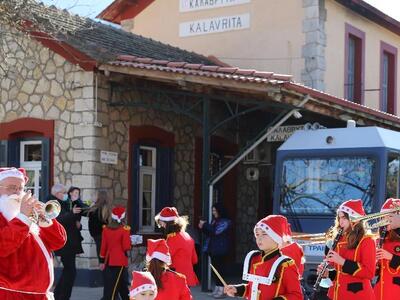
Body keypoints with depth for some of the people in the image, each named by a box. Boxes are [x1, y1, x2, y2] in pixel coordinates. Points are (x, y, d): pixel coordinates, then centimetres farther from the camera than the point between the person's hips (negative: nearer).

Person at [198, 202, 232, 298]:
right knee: (215, 268, 9)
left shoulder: (225, 222, -9)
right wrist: (203, 228, 4)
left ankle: (221, 290, -6)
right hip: (213, 248, 8)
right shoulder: (214, 220, 15)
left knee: (220, 268, -9)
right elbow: (209, 233, 22)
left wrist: (205, 224, -14)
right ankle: (217, 288, 15)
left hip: (220, 249, -8)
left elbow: (216, 231, -22)